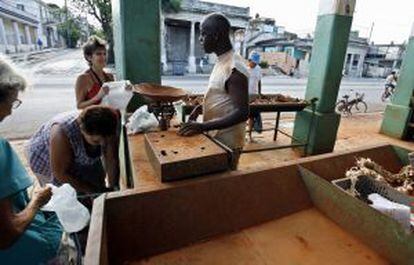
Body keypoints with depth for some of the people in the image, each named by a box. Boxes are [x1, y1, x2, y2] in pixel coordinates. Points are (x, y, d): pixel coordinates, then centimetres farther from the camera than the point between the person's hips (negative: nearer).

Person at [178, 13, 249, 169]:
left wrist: (203, 126, -30)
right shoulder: (221, 62, 8)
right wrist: (200, 108, 3)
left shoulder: (234, 68, -22)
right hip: (215, 138, 9)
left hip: (226, 144, -9)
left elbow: (242, 113, -26)